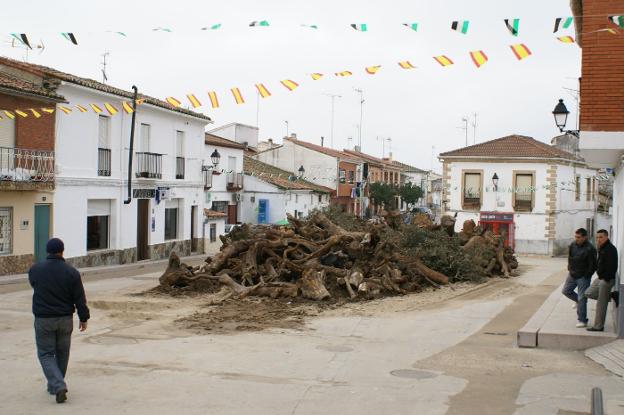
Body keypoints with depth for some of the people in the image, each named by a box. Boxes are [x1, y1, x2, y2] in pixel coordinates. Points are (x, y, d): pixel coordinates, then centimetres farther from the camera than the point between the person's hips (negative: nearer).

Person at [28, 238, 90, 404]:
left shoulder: (35, 269, -6)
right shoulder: (71, 272, -9)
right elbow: (80, 298, -6)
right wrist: (83, 318, 5)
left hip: (43, 320, -1)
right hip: (65, 319, 1)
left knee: (45, 354, 5)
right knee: (62, 353, 17)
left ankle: (58, 386, -13)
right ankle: (54, 386, 29)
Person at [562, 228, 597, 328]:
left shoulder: (589, 249, -20)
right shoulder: (572, 245, 1)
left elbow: (593, 265, -16)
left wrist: (587, 275, -13)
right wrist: (570, 269, 10)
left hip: (583, 277, -7)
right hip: (572, 275, 7)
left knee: (582, 299, -3)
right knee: (566, 291, 16)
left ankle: (582, 321, 5)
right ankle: (578, 301, 41)